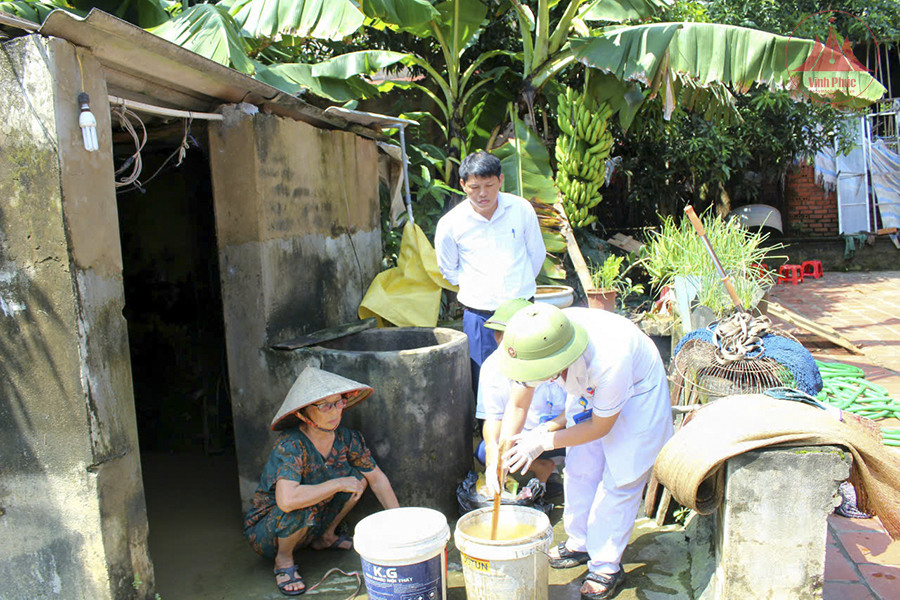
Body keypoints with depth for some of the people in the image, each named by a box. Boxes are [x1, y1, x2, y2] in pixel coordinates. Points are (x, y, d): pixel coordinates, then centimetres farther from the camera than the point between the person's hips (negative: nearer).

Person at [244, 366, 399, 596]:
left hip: (311, 525, 6)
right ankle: (283, 559, -6)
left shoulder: (346, 439, -13)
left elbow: (377, 479, -1)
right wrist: (338, 484, -34)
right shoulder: (290, 446, -32)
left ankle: (325, 537, 11)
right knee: (303, 509, -36)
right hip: (265, 532, -6)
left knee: (358, 475, -7)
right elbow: (286, 500, -46)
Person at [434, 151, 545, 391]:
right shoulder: (450, 224, -7)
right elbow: (448, 270, 9)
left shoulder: (522, 209, -4)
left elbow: (537, 254, 11)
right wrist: (477, 289, 6)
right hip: (480, 315, -1)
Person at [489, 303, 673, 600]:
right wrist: (501, 456, -21)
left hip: (636, 392, -5)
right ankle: (580, 543, 29)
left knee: (619, 479, -5)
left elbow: (600, 426, -25)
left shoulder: (610, 361, -44)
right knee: (579, 470, 8)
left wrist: (544, 441, -26)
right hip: (587, 390, 5)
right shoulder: (537, 345, -30)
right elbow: (517, 404, -13)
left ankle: (607, 567, 11)